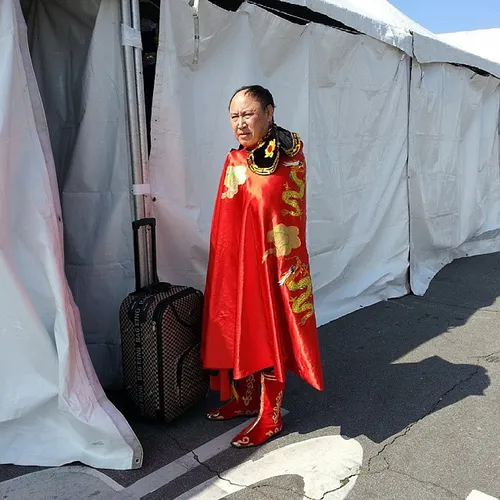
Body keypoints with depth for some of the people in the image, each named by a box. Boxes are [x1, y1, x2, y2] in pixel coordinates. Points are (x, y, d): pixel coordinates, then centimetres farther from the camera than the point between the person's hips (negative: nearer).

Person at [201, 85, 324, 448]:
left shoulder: (289, 157, -10)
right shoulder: (234, 161, 6)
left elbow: (290, 219, -12)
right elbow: (225, 219, 10)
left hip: (269, 263, -6)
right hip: (234, 262, 6)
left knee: (269, 336, 6)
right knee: (236, 331, 16)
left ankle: (270, 417, 23)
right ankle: (244, 400, 37)